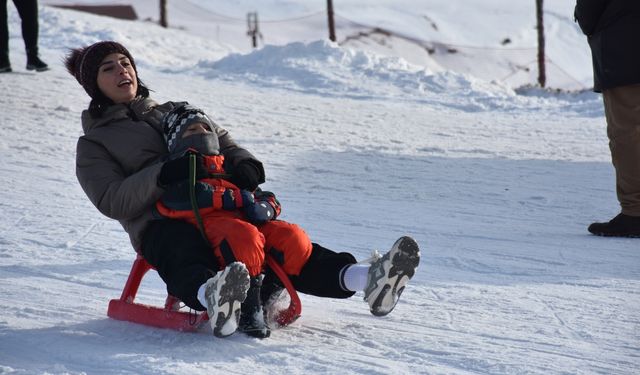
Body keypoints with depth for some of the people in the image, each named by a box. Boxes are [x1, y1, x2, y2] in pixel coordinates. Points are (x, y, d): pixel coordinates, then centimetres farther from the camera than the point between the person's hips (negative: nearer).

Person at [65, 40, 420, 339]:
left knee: (284, 246, -24)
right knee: (189, 263, -42)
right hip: (161, 224, -4)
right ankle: (214, 300, -77)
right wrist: (163, 175, -18)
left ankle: (367, 279, -48)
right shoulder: (94, 144, 16)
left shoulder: (173, 111, 31)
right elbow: (112, 202, -1)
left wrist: (243, 162, -3)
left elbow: (222, 140, 23)